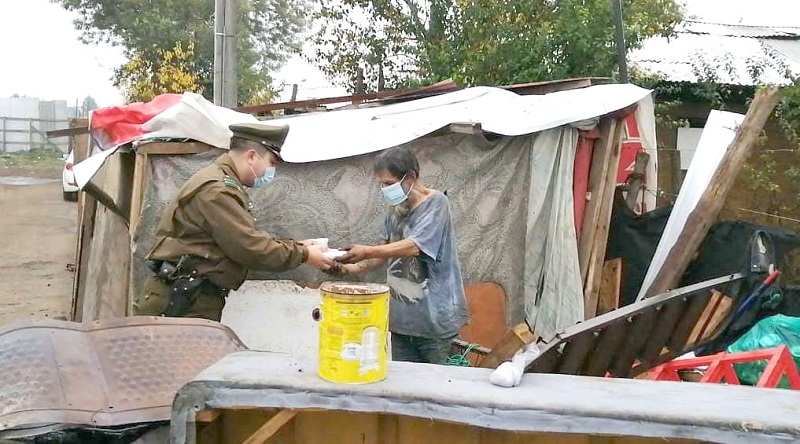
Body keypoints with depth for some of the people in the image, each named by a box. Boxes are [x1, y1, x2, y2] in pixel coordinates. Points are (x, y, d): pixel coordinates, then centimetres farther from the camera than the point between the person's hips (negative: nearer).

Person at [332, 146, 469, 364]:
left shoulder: (435, 203, -11)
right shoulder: (395, 210, 11)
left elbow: (414, 247, -23)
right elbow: (385, 254, 13)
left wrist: (367, 251, -29)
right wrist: (351, 268, -2)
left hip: (434, 319, -6)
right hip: (401, 318, 6)